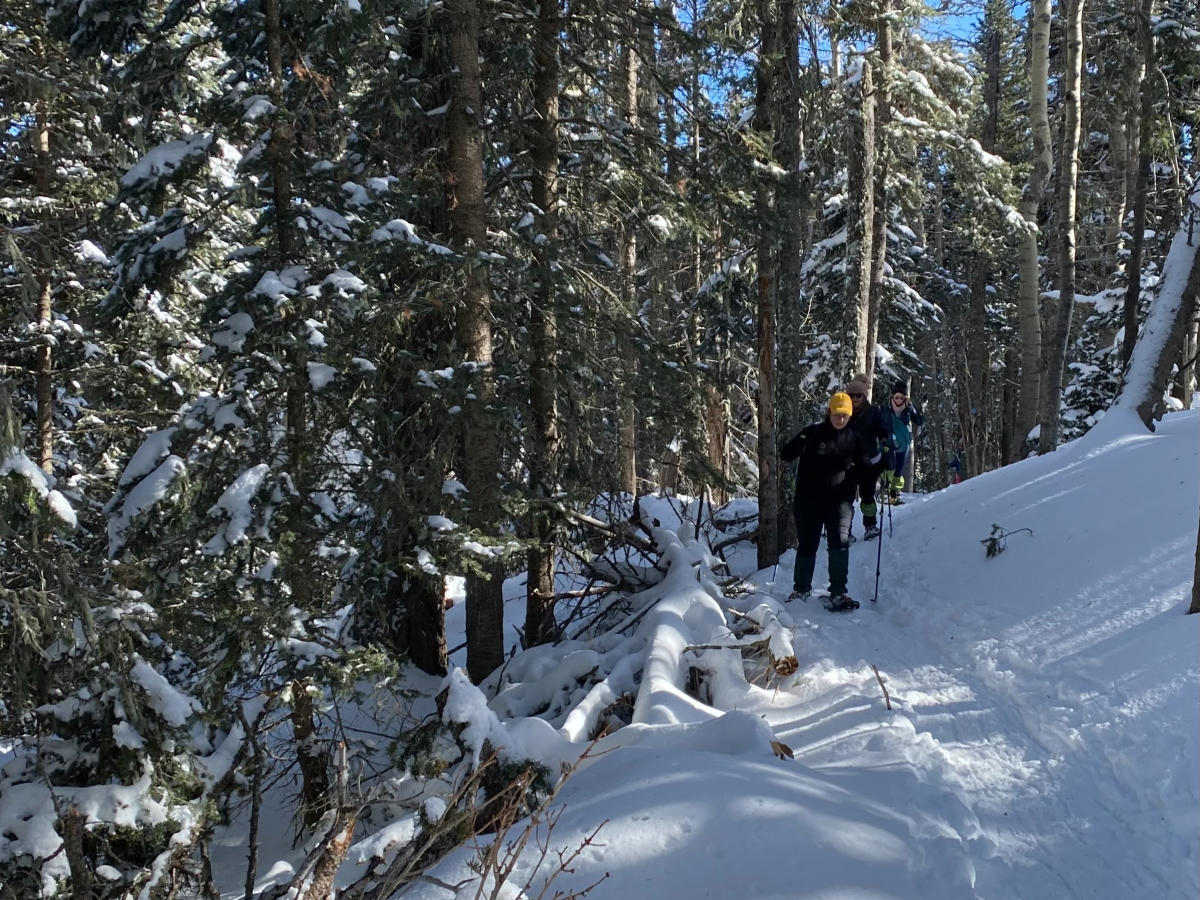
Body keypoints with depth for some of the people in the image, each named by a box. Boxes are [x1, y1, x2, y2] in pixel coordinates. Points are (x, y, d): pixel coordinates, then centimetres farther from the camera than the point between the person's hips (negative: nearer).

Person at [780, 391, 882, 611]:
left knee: (840, 543, -15)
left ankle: (838, 594, -17)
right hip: (809, 500, 0)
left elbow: (869, 461, 21)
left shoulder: (853, 439, 5)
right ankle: (801, 590, 24)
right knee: (806, 546, 8)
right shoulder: (814, 433, -3)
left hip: (840, 500, 1)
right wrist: (799, 444, -25)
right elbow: (786, 454, -6)